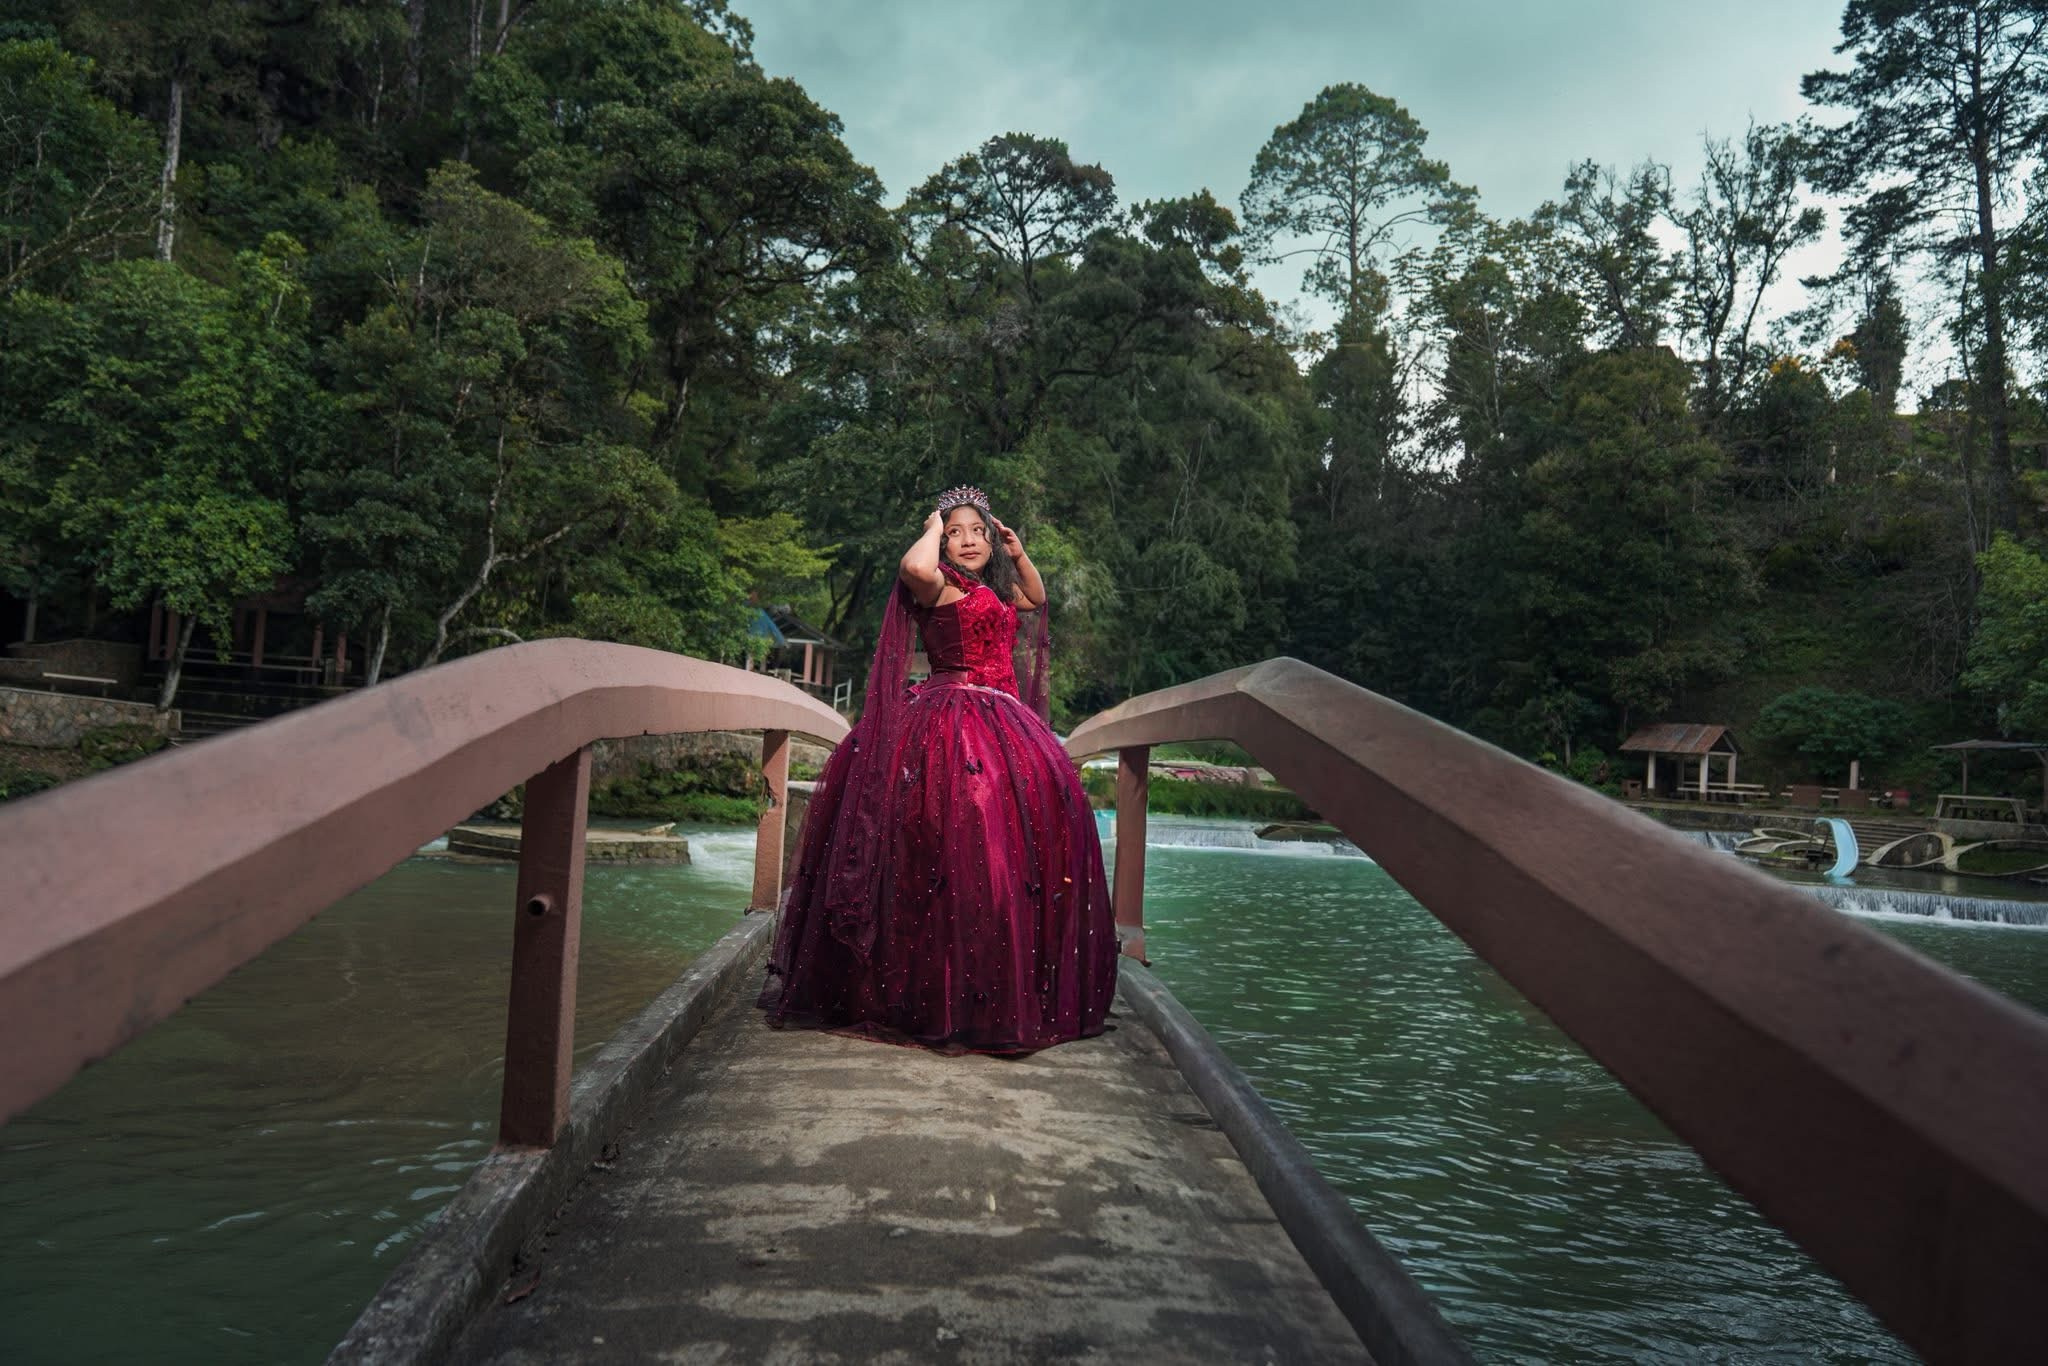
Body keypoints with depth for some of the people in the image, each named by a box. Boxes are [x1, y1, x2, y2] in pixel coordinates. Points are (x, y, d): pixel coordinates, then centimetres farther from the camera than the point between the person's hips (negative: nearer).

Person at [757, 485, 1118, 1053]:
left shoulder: (996, 590, 21)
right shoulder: (940, 585, -4)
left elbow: (1036, 598, 41)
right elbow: (915, 566, -27)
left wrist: (1018, 554, 24)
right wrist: (934, 527, -7)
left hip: (1003, 725, 9)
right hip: (952, 723, -9)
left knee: (1022, 844, 5)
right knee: (963, 843, -17)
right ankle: (950, 997, -12)